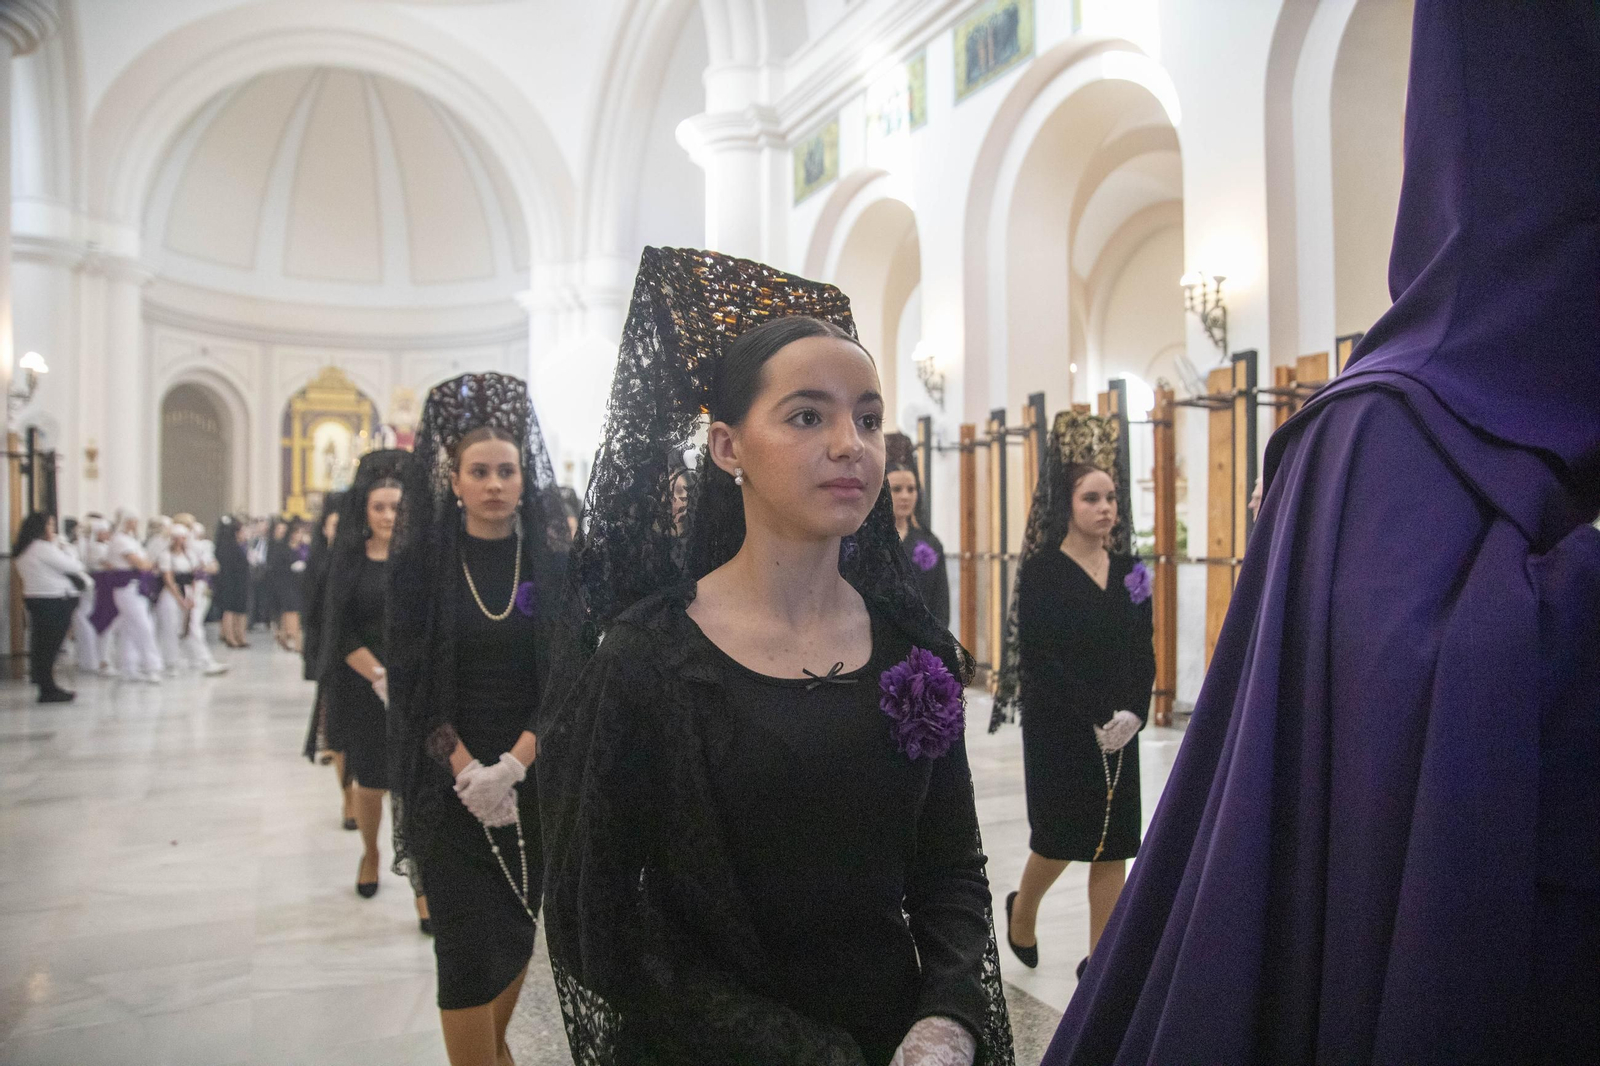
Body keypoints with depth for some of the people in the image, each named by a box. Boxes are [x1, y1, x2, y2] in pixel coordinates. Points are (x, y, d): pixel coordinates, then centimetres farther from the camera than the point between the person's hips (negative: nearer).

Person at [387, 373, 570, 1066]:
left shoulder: (553, 562, -1)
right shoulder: (421, 563, -3)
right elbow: (413, 682, -5)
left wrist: (512, 766, -16)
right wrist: (469, 772, -14)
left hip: (531, 776, 2)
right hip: (450, 783, -2)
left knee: (518, 927, 13)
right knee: (469, 946, -2)